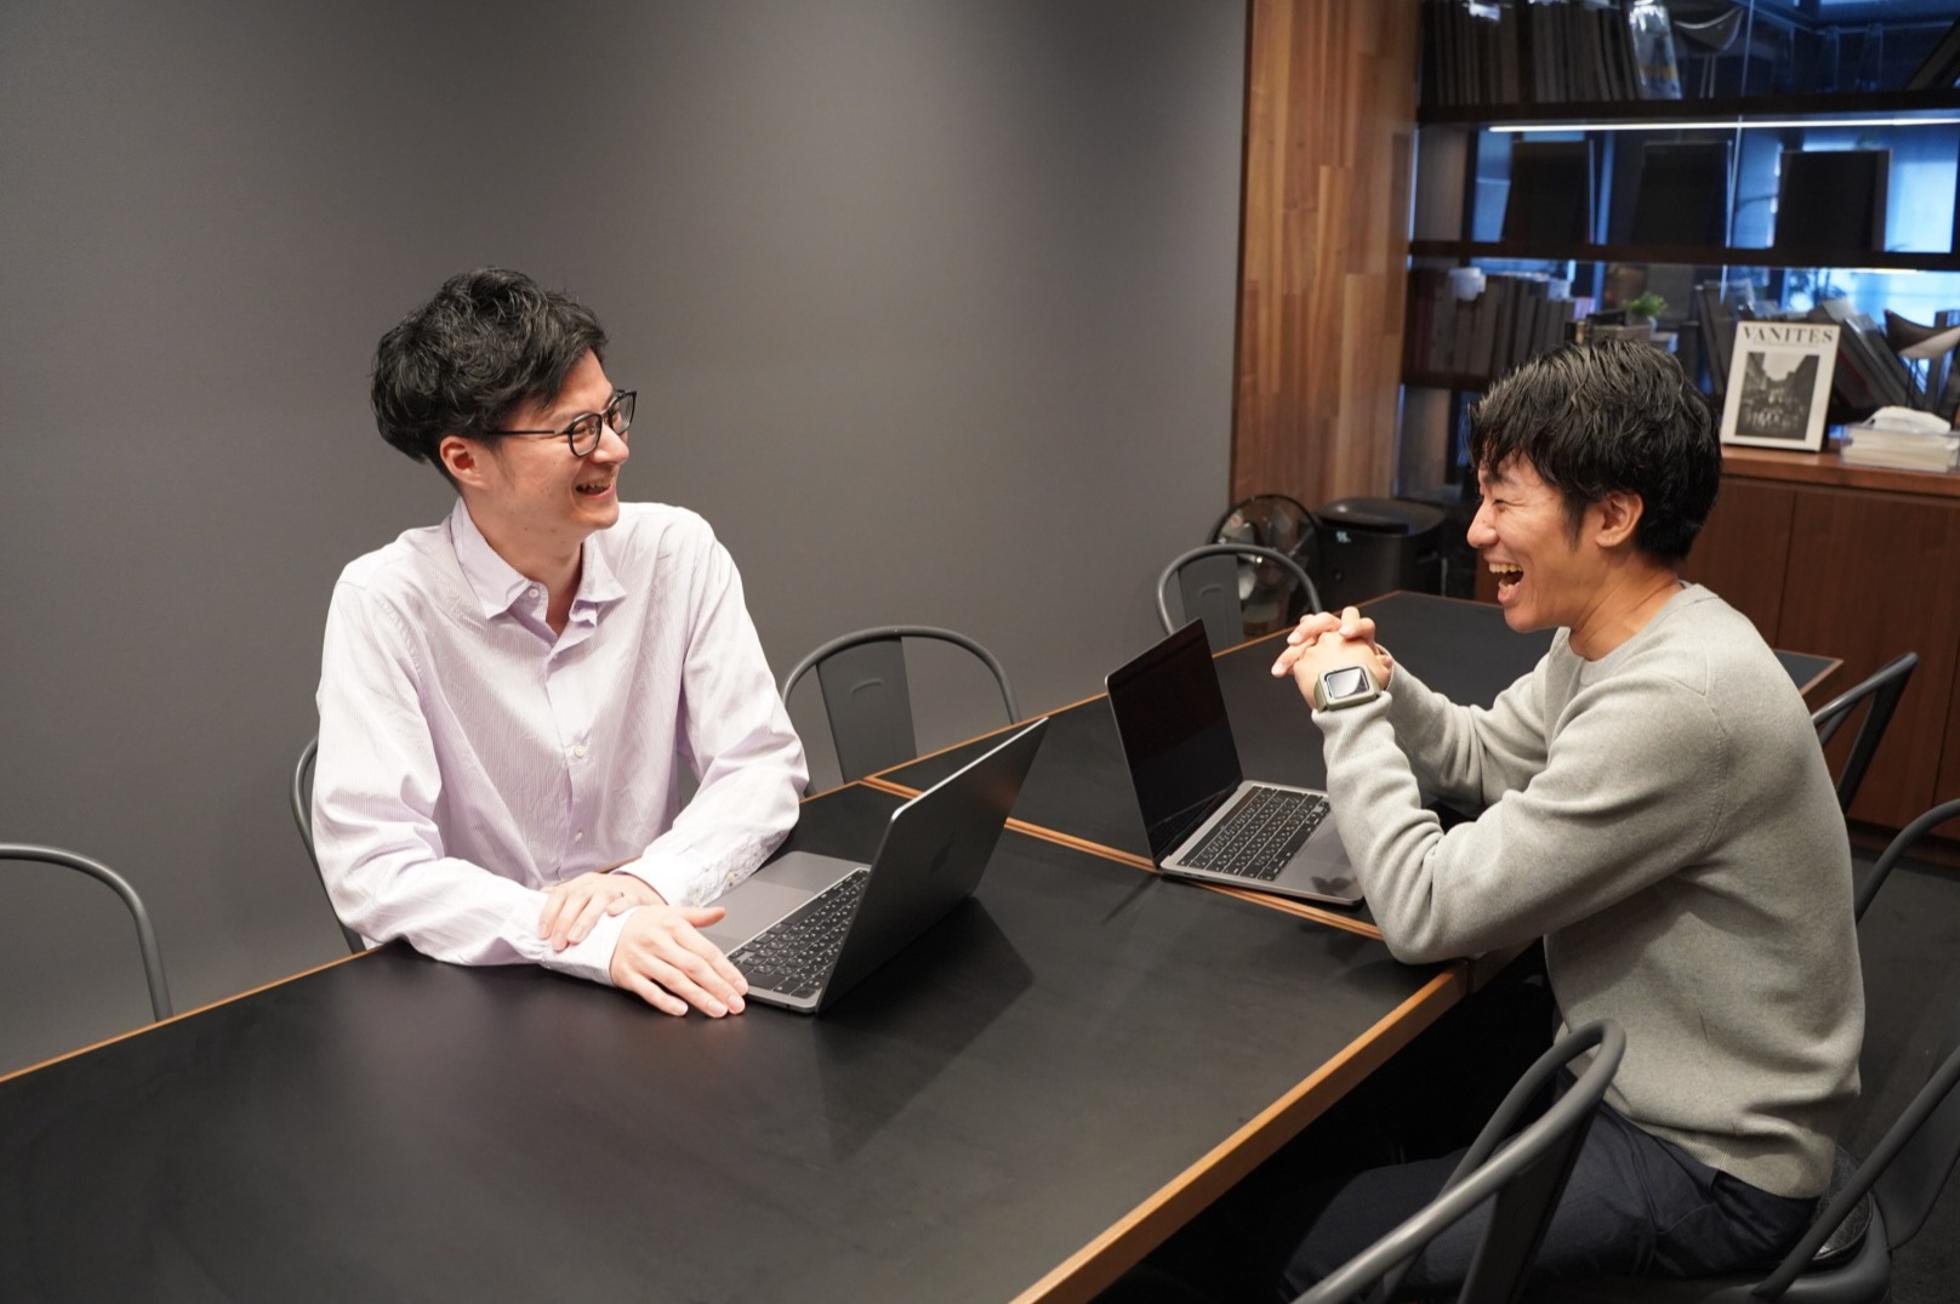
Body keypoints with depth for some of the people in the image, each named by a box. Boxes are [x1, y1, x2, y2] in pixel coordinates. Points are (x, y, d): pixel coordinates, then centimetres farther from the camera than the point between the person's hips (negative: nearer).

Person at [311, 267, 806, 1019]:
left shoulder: (678, 552, -3)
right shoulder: (385, 602, -12)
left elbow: (763, 764, -4)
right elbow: (373, 870, -18)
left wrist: (648, 881, -22)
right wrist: (591, 942, -32)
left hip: (662, 971, 1)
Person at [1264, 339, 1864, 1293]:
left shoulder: (1674, 701, -33)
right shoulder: (1607, 638, -1)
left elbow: (1426, 914, -29)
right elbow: (1483, 759, 15)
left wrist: (1348, 701, -17)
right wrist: (1379, 685, -6)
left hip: (1710, 1166, -9)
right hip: (1641, 1076, 9)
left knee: (1321, 1248, -8)